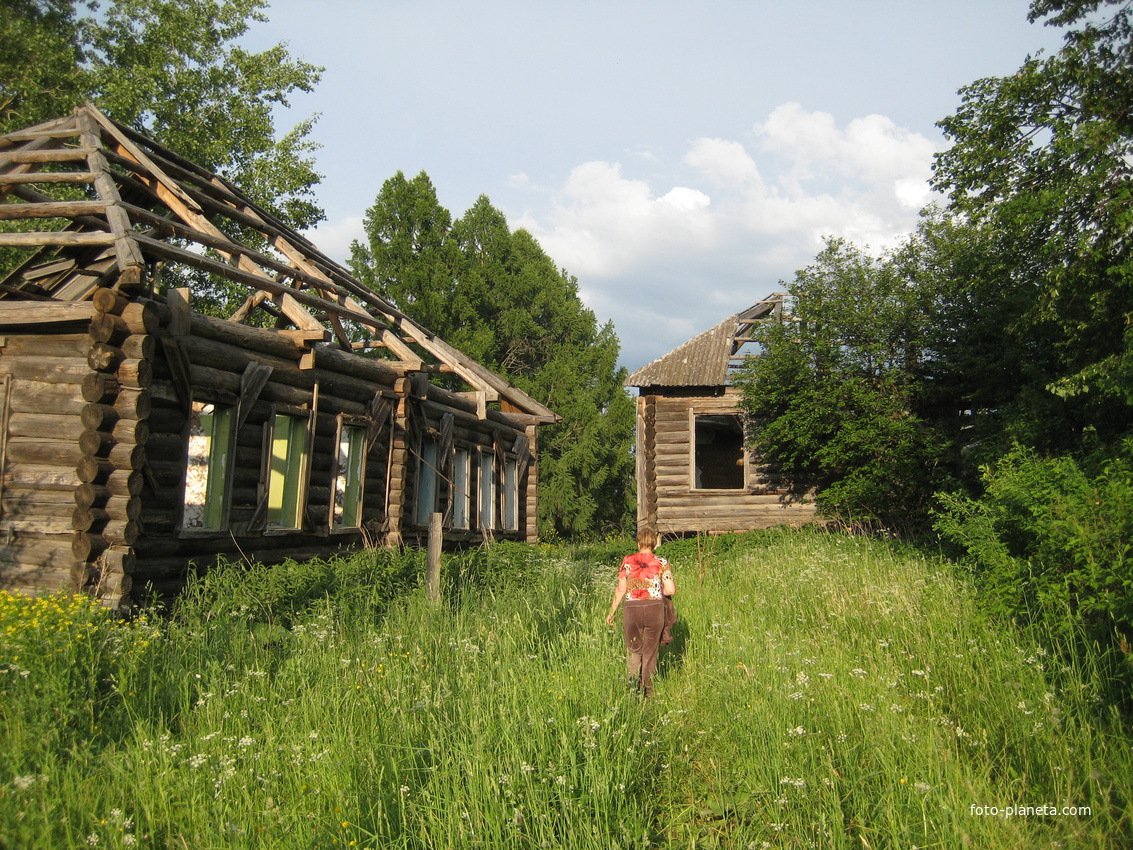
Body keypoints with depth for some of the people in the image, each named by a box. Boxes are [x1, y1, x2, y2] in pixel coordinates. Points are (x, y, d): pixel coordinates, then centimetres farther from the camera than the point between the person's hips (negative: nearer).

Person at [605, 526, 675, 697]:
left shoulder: (627, 561, -2)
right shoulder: (661, 563, -2)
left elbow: (621, 590, -2)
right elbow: (671, 590, -4)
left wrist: (612, 612, 8)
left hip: (632, 609, 0)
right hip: (655, 609, 0)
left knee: (633, 649, 13)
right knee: (650, 651, 14)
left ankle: (632, 677, -13)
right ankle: (647, 691, 18)